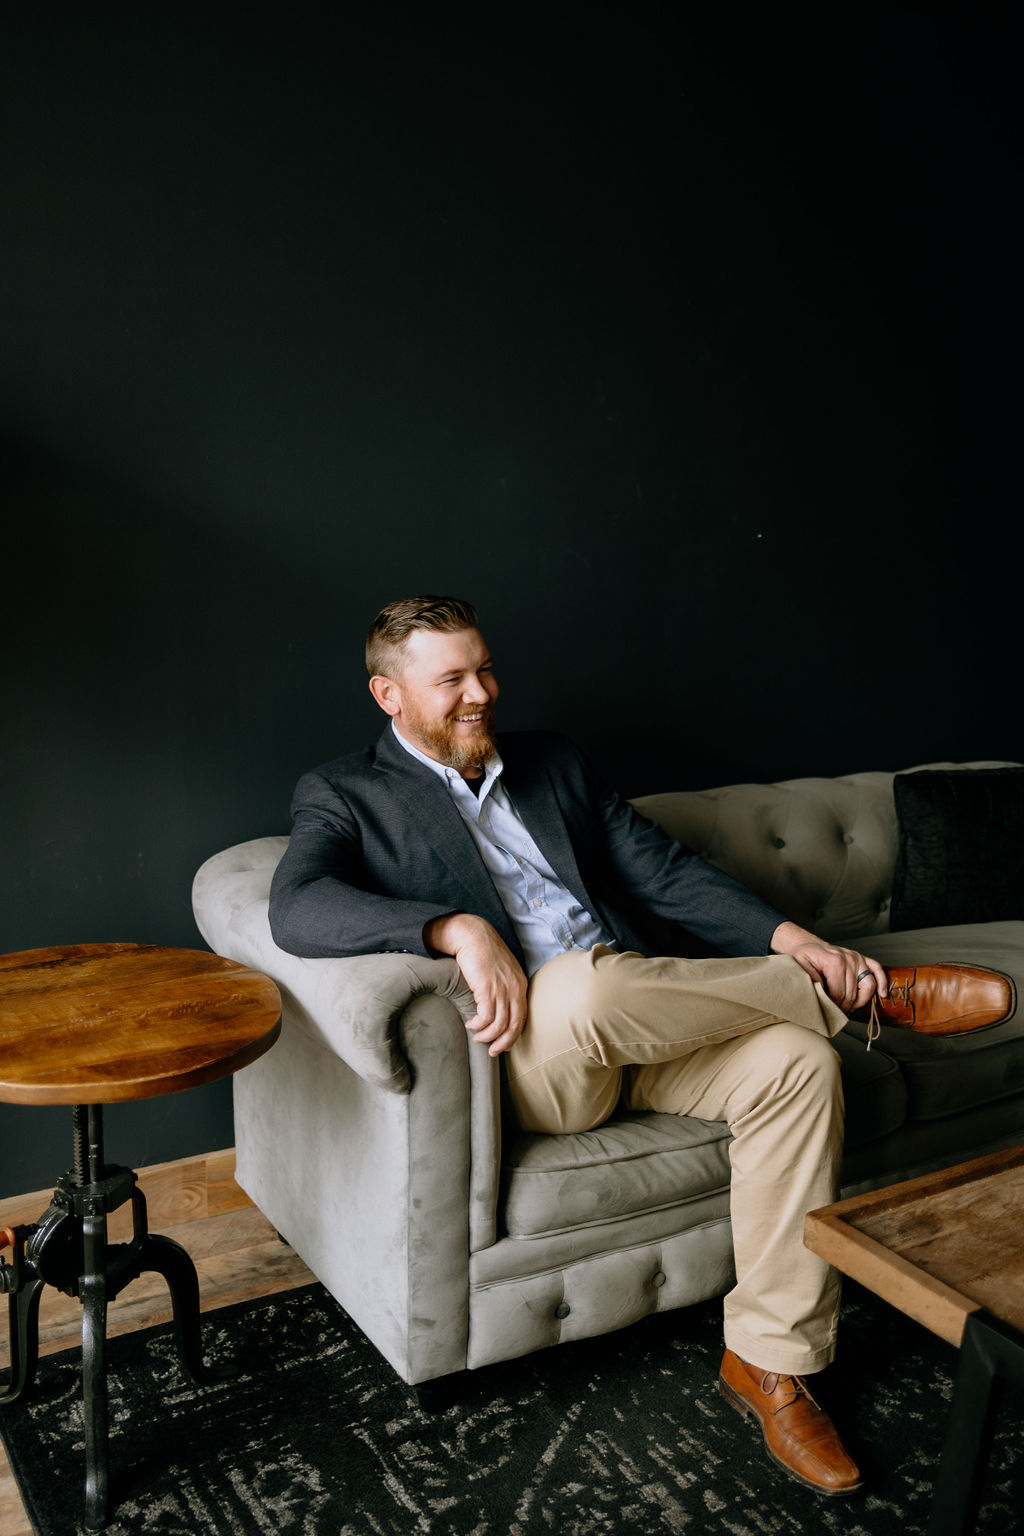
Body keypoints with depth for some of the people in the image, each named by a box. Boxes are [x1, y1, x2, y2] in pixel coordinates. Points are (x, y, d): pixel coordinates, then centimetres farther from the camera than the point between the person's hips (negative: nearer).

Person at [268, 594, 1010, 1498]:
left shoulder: (551, 762, 19)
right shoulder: (345, 794, 5)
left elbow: (663, 870, 13)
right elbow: (296, 909, -16)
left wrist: (782, 932, -4)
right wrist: (457, 929, -30)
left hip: (637, 1026, 5)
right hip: (524, 1048, -4)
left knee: (797, 1062, -20)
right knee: (590, 980, -36)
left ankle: (770, 1359, -6)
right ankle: (833, 990, -9)